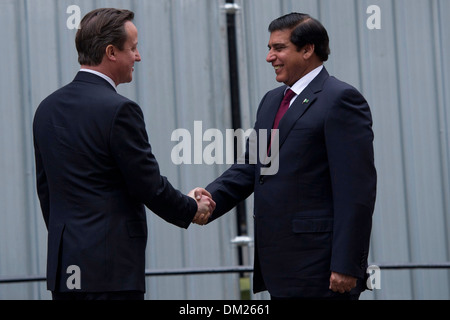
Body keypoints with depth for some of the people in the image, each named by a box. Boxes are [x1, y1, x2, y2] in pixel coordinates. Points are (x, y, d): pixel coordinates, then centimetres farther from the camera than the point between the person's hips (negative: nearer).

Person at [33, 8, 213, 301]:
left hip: (62, 265, 8)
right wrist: (193, 210, 7)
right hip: (111, 269, -8)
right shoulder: (119, 110, -14)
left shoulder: (47, 109, 11)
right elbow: (149, 187, -11)